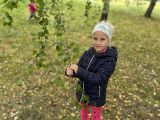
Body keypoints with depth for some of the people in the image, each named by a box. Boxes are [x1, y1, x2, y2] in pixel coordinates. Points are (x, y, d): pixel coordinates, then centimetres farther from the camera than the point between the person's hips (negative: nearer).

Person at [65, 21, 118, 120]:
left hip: (96, 96, -4)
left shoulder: (110, 60, -24)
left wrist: (78, 70, -34)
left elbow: (98, 79, -31)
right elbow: (79, 71, -7)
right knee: (84, 112, 30)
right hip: (82, 92, 5)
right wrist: (70, 71, -30)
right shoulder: (88, 53, -9)